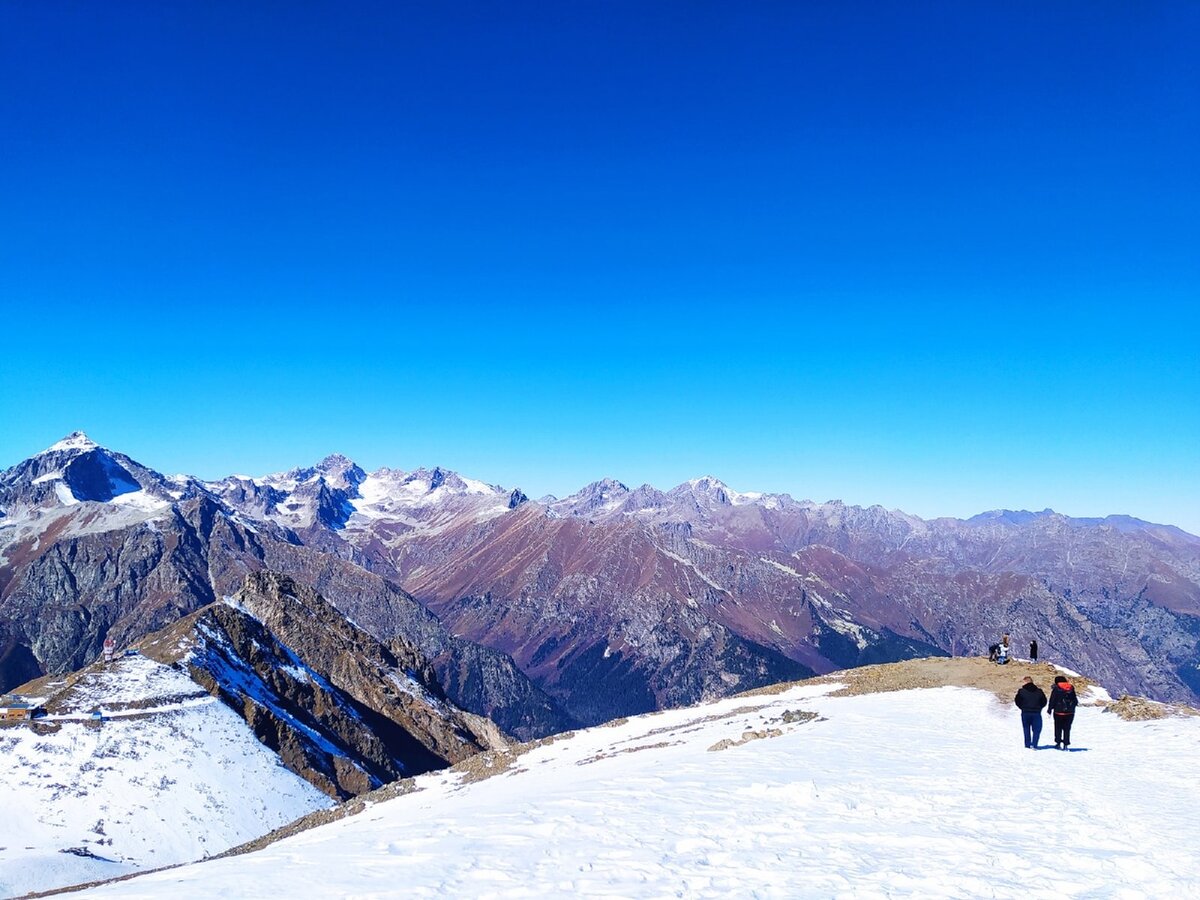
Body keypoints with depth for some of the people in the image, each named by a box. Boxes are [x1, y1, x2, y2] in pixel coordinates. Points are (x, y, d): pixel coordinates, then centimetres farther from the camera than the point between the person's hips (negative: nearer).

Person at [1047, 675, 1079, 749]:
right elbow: (1075, 700, 13)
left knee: (1058, 728, 9)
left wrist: (1049, 710, -1)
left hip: (1059, 712, -3)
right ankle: (1066, 744, 6)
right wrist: (1075, 704, 34)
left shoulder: (1056, 689, -7)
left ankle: (1058, 742, 5)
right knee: (1067, 728, 9)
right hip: (1070, 712, 3)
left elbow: (1052, 701, -8)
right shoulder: (1071, 688, 4)